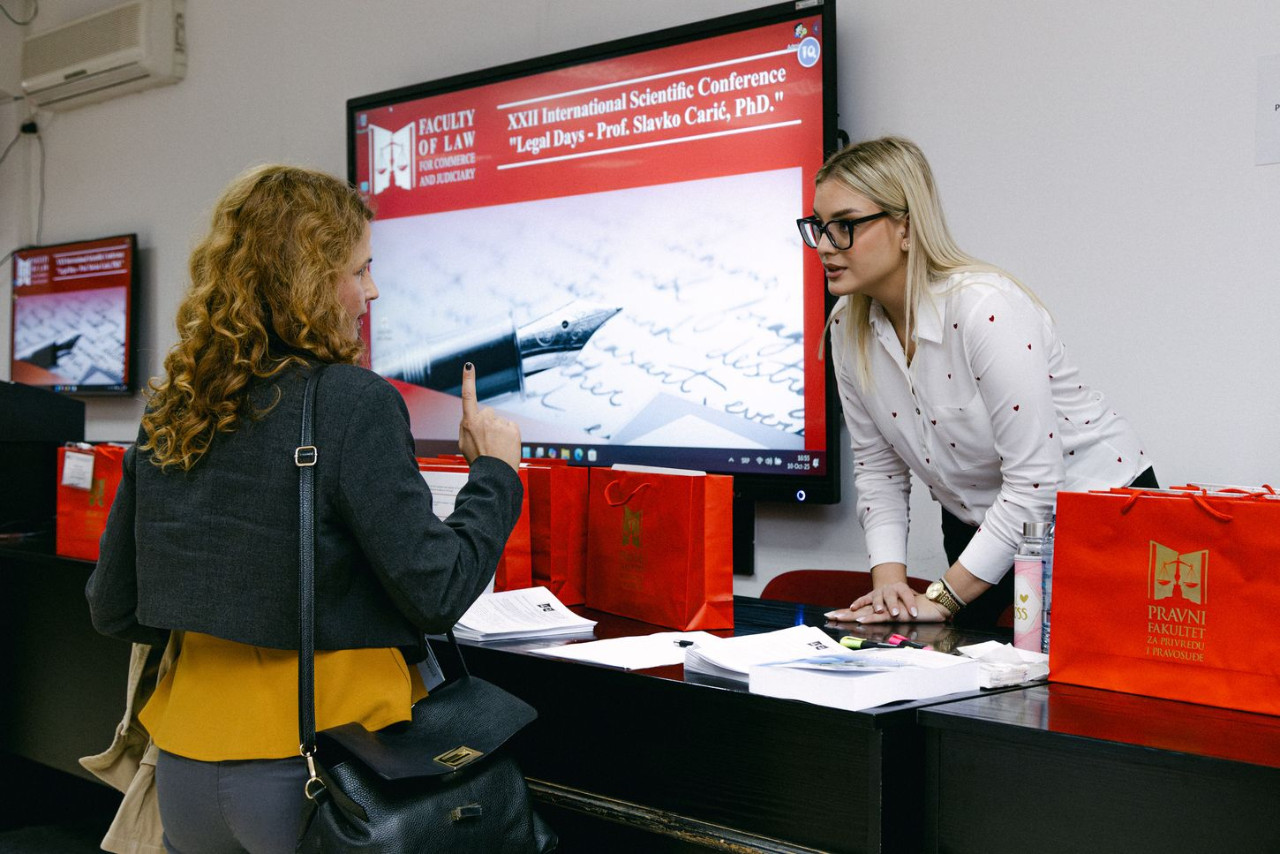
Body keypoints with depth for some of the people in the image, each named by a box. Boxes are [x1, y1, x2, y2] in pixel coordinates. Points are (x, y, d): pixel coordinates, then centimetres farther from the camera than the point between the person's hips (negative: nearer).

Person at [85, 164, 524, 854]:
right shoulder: (353, 403, -16)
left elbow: (114, 610, 8)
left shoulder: (168, 415, 2)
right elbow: (436, 595, -16)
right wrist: (495, 472, -2)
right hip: (311, 768, -5)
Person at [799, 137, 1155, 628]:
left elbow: (1034, 479, -29)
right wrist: (888, 576, -11)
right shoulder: (849, 324, -7)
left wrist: (943, 596, -25)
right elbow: (878, 466, 3)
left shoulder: (987, 309, -29)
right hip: (980, 523, 6)